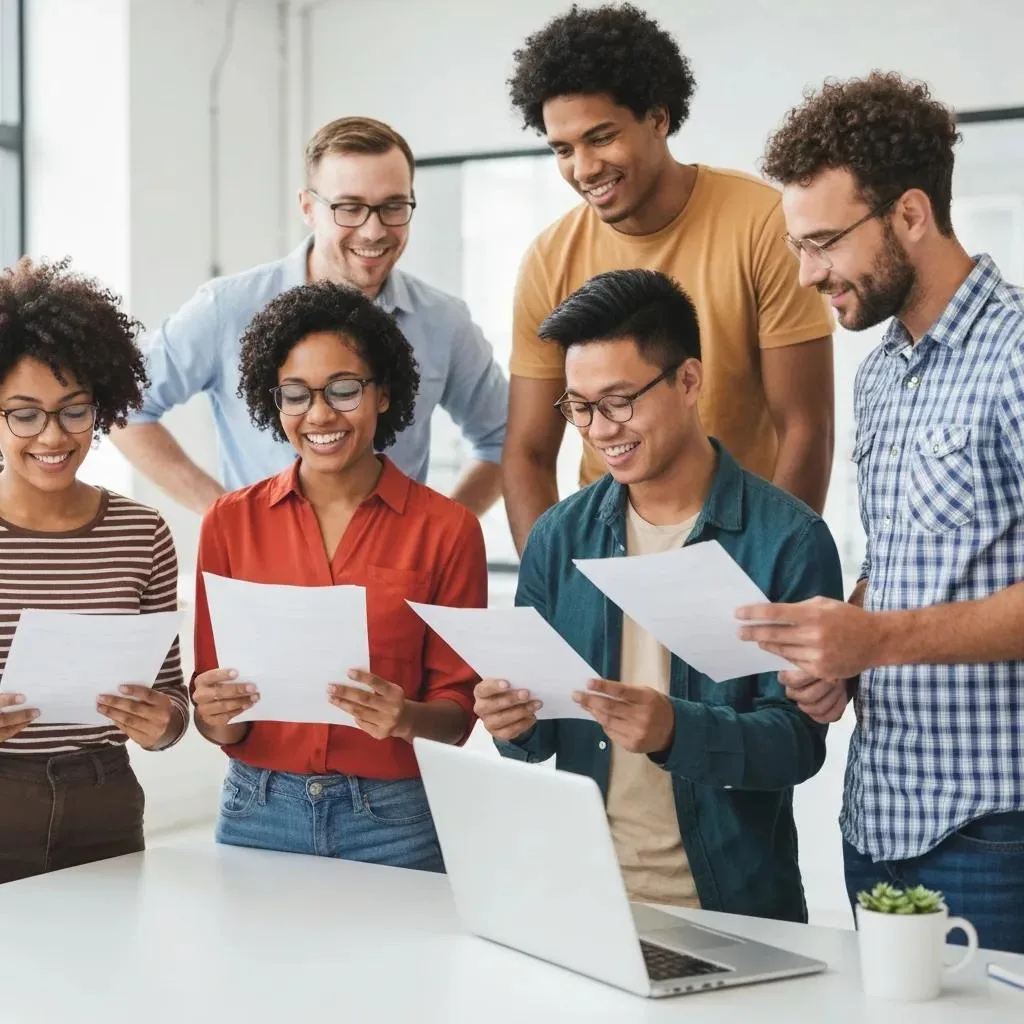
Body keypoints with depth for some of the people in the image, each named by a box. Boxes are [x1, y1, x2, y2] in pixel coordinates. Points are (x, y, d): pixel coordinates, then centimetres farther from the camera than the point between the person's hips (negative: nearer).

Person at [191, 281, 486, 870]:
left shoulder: (446, 528, -4)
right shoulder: (231, 522, 2)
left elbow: (459, 709, -1)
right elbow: (220, 723, 5)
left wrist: (406, 718, -22)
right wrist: (217, 716, -17)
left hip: (391, 819, -1)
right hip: (258, 812, 2)